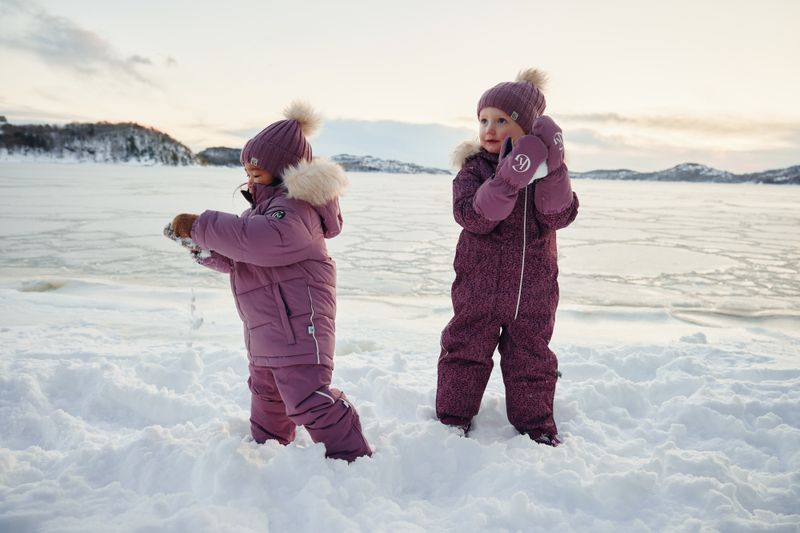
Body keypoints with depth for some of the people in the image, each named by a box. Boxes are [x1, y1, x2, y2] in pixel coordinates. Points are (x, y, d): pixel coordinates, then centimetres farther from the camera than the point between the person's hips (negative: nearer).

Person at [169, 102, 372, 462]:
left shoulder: (296, 206, -18)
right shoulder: (269, 203, 17)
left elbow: (262, 239, -37)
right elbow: (236, 258, 16)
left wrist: (201, 225, -28)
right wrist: (204, 248, -5)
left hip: (296, 322, -11)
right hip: (266, 326, 11)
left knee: (307, 397, -12)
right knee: (267, 393, 25)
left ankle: (352, 459, 0)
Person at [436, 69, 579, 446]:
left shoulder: (544, 168, 1)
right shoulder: (474, 167, -6)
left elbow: (559, 217, -15)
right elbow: (473, 216, -25)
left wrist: (552, 169, -28)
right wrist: (509, 178, -38)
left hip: (533, 290, 2)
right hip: (479, 287, -2)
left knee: (532, 360, 14)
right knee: (465, 353, 8)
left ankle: (537, 425, 32)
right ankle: (452, 419, 27)